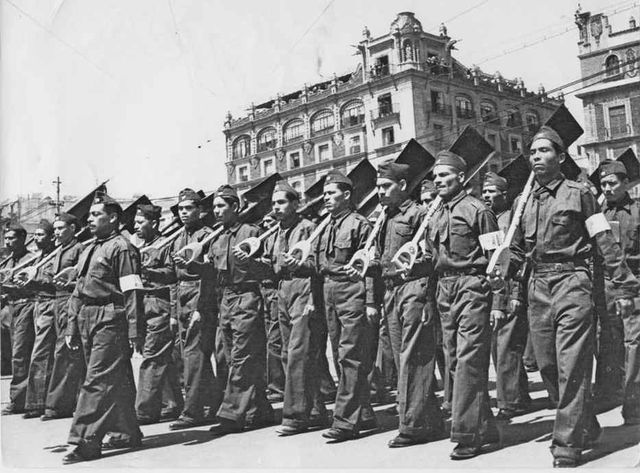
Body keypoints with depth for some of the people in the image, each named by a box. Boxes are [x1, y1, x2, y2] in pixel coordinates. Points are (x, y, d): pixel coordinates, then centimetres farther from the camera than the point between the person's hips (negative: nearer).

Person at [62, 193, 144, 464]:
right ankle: (129, 432, 26)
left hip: (110, 321, -8)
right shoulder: (88, 251, 18)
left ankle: (88, 442, -5)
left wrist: (134, 332, -18)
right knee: (116, 380, 14)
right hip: (87, 320, 8)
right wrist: (72, 327, 16)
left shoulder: (121, 248, -8)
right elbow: (77, 292, 21)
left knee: (98, 380, -8)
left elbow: (132, 293, -14)